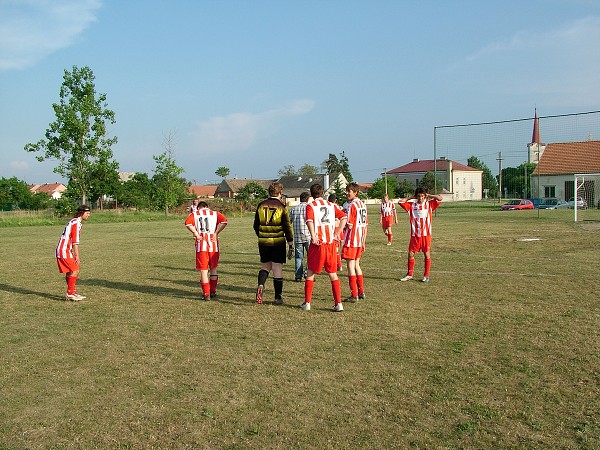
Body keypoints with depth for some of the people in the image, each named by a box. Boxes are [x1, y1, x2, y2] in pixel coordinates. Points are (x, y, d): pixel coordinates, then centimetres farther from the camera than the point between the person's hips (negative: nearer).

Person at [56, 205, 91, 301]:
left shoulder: (73, 221, 19)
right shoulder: (77, 223, -13)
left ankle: (72, 292, 18)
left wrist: (75, 255, 20)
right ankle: (70, 293, -8)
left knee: (70, 272, 13)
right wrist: (77, 256, -17)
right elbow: (75, 241, -18)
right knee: (75, 271, -11)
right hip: (64, 251, -10)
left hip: (61, 250, 10)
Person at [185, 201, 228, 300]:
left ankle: (206, 294, 2)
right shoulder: (215, 213, 12)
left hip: (201, 244, -1)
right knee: (213, 269, 17)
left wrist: (196, 233, -5)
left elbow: (188, 223, -10)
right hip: (213, 243, 1)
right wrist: (216, 233, -4)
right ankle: (213, 291, 24)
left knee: (203, 270, 3)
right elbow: (224, 221, -8)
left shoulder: (194, 214, 11)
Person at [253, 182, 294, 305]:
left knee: (265, 266, 18)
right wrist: (290, 243, 3)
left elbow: (256, 225, 13)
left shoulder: (261, 205, 5)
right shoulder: (281, 207, -7)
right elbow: (287, 226, -6)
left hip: (263, 242, 3)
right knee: (277, 269, 3)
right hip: (278, 242, -3)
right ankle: (278, 297, 9)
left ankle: (260, 285, -8)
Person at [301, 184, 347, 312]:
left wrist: (313, 236, -17)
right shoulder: (331, 205, 13)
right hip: (331, 243, 3)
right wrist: (337, 233, 3)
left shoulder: (310, 205, 1)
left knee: (310, 272, 10)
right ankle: (338, 303, 5)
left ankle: (307, 303, 12)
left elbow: (309, 220, -18)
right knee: (333, 273, 9)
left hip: (318, 243, -3)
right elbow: (343, 217, 2)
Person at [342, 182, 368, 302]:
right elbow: (365, 226, 14)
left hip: (351, 241, -8)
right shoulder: (362, 205, 12)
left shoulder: (351, 205, -14)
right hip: (360, 241, 8)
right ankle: (361, 292, 24)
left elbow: (349, 225, -19)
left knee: (350, 266, -3)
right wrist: (363, 242, 18)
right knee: (356, 265, 18)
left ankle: (354, 295, -3)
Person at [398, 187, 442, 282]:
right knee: (411, 254, 3)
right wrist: (411, 198, 4)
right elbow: (400, 202, -1)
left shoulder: (429, 204, 1)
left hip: (426, 234, -2)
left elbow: (440, 198, -10)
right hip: (414, 234, 2)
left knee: (427, 254, 4)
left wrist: (428, 195, 0)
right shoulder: (411, 205, 4)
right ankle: (410, 274, 17)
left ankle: (426, 275, 13)